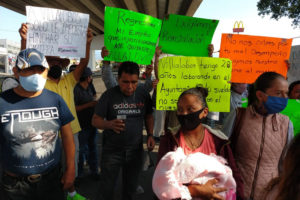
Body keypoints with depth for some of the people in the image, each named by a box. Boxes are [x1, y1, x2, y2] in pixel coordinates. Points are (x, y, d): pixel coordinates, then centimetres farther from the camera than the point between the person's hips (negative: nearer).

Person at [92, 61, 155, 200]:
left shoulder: (143, 94, -4)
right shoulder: (109, 95, -13)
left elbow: (148, 116, 11)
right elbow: (95, 120, -10)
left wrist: (150, 135, -2)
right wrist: (110, 124, -30)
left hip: (136, 150, 3)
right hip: (112, 150, -2)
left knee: (131, 188, 20)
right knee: (106, 189, 12)